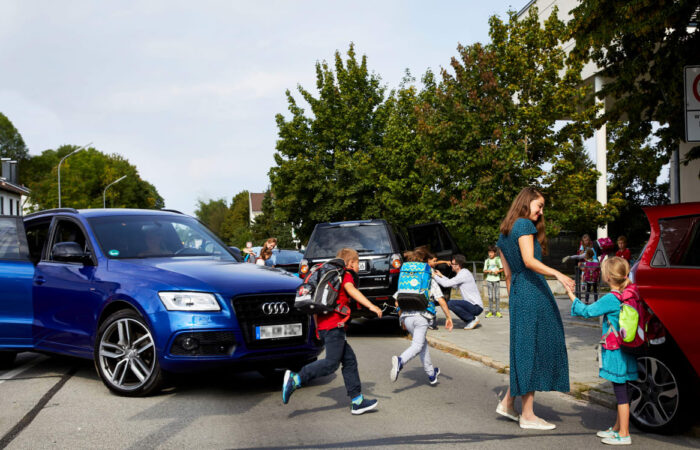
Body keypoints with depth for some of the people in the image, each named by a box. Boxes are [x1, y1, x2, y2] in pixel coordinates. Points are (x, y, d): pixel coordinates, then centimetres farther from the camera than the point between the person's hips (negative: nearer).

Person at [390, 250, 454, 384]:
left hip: (406, 316, 4)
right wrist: (449, 317, 9)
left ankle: (431, 374, 27)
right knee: (417, 345, -7)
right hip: (422, 315, -4)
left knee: (423, 343, 20)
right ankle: (400, 361, -36)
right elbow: (441, 300, 3)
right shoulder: (430, 281, 9)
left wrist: (402, 319, 24)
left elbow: (397, 303, 13)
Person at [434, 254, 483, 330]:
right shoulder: (463, 273, 13)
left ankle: (472, 319, -10)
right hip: (473, 305, 10)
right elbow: (453, 285, 24)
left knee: (450, 304, -23)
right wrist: (441, 276, 21)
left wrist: (434, 276, -6)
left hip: (476, 307, -10)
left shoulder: (464, 274, -17)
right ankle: (470, 321, 14)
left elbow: (446, 284, -19)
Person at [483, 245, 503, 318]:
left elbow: (502, 269, 8)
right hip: (489, 280, 1)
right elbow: (484, 271, 11)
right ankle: (490, 311, 5)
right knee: (490, 296, 1)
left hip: (496, 279, -1)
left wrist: (497, 271, -11)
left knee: (497, 296, -3)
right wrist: (488, 271, -10)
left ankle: (497, 311, 1)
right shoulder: (487, 261, 8)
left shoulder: (498, 259, 3)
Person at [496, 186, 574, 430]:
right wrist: (557, 274, -30)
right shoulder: (523, 225, -7)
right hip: (533, 293, -9)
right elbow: (529, 261, -21)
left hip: (517, 295, 9)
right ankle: (527, 415, -1)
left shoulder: (504, 235, 19)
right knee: (533, 350, -4)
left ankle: (508, 403, 18)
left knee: (523, 351, 15)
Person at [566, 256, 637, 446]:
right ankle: (617, 428, 28)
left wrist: (571, 296, -2)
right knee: (621, 391, 16)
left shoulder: (611, 299, -18)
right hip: (623, 352, 9)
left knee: (621, 392, -4)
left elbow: (587, 311, -12)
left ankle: (624, 434, 1)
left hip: (615, 352, -9)